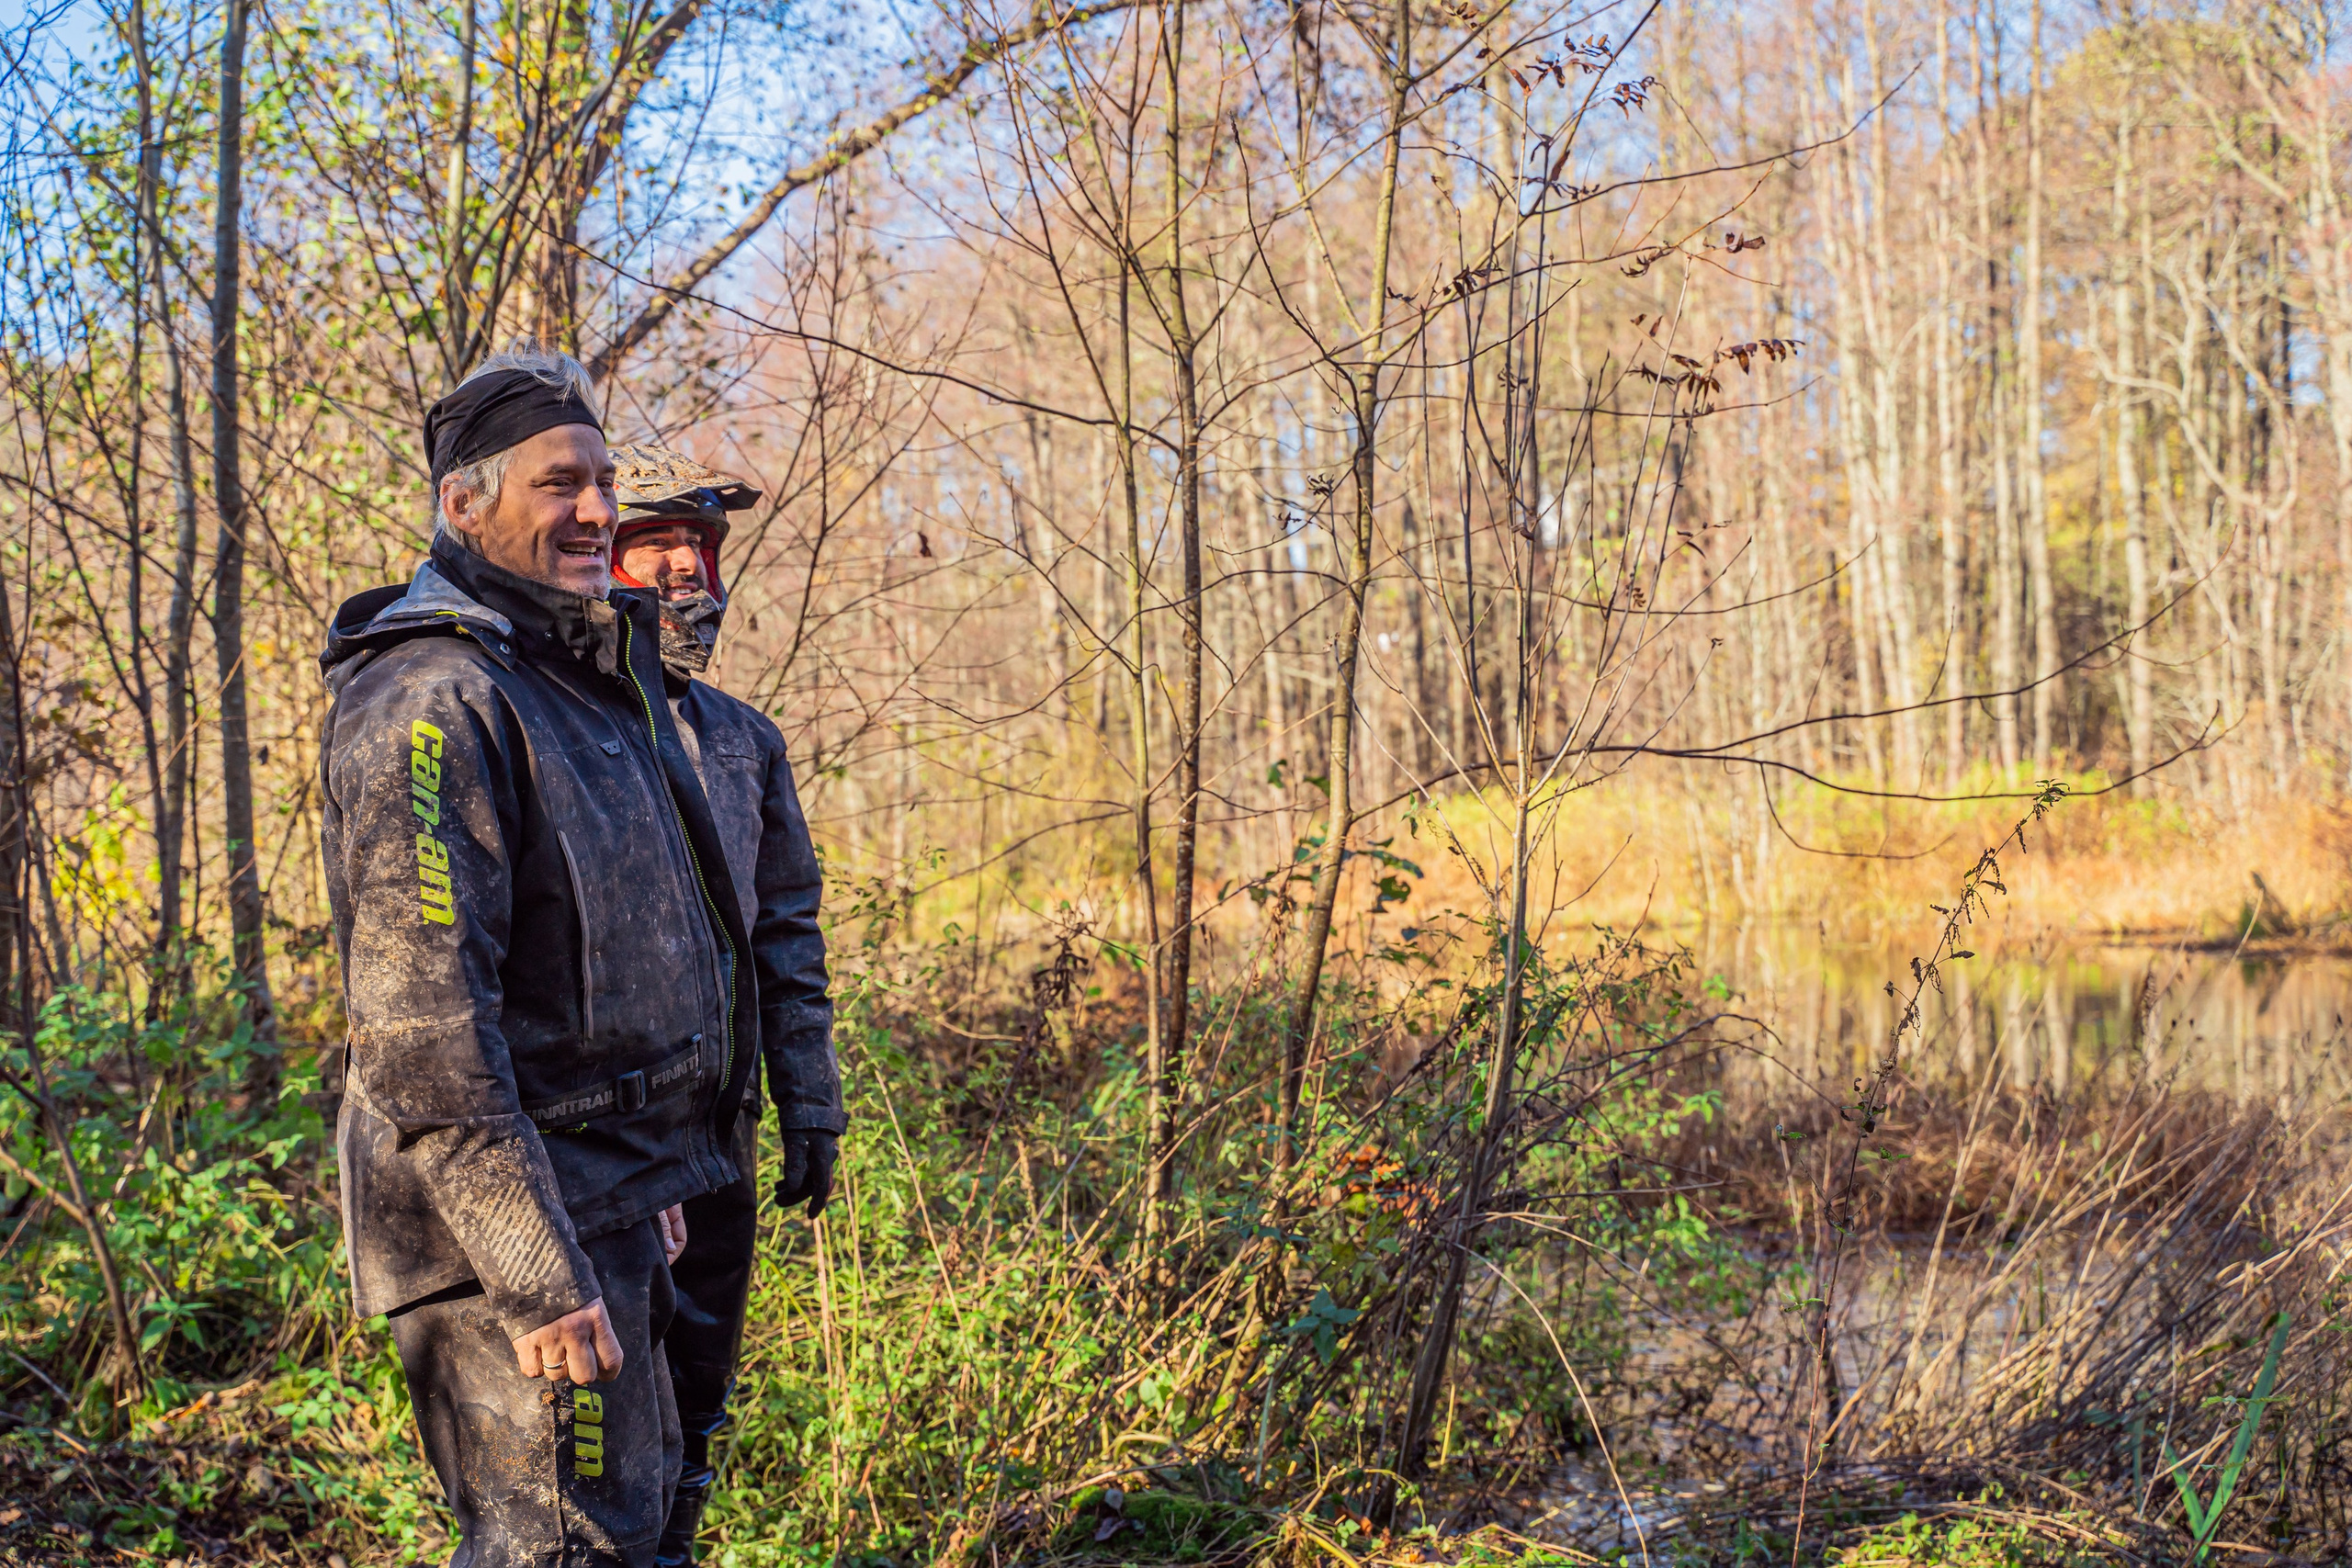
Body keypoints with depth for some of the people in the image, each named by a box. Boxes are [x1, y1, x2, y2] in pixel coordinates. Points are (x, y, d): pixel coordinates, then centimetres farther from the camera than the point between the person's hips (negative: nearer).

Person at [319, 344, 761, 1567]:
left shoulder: (579, 681, 15)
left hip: (604, 1192, 10)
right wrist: (539, 1274, -26)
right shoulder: (433, 698, -17)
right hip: (512, 1213, -10)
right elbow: (420, 1027, -25)